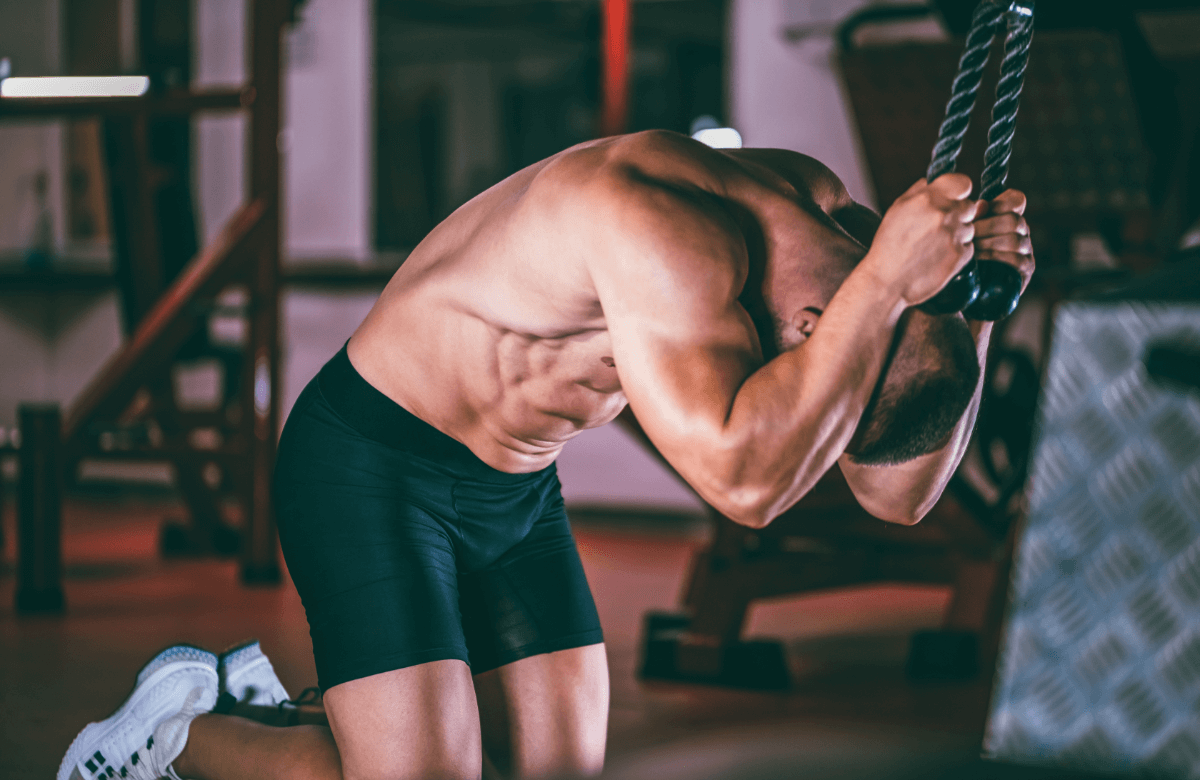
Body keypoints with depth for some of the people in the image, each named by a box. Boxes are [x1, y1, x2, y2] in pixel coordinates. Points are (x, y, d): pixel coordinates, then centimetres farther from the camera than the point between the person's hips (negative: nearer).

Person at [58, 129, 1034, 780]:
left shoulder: (826, 219, -8)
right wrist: (883, 281, -45)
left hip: (516, 491, 8)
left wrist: (975, 309, -19)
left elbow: (902, 493, -5)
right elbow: (745, 479, -46)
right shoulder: (669, 231, -35)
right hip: (370, 464, -8)